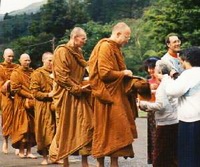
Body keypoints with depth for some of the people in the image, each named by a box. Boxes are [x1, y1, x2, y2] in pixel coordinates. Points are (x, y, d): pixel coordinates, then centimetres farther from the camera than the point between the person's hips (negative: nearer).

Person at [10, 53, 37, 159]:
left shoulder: (32, 72, 15)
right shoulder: (16, 73, -1)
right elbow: (16, 89, -10)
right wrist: (29, 95, -16)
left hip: (32, 103, 5)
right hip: (22, 103, -5)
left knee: (31, 128, 4)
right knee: (23, 127, -5)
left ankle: (29, 151, 9)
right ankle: (21, 151, 2)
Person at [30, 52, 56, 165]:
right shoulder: (37, 74, -3)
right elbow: (35, 92, -8)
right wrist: (48, 95, -20)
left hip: (55, 105, 5)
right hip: (43, 106, -5)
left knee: (56, 130, 3)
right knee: (45, 131, -1)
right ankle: (45, 157, 7)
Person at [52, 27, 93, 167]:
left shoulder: (78, 52, 16)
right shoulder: (62, 51, -10)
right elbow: (61, 76, -17)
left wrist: (85, 85, 8)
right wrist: (77, 88, -17)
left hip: (80, 95, 8)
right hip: (67, 96, -8)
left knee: (86, 126, 2)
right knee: (67, 128, -2)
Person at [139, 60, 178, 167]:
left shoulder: (163, 85, -13)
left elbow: (161, 105, -21)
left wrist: (144, 104, -7)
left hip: (166, 124, -8)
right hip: (176, 122, 8)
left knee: (160, 158, 2)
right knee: (173, 156, 15)